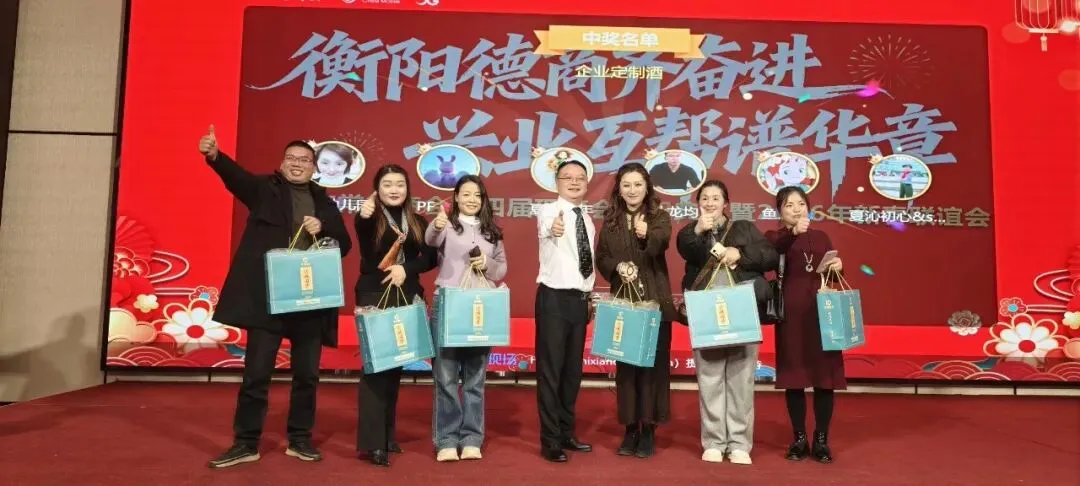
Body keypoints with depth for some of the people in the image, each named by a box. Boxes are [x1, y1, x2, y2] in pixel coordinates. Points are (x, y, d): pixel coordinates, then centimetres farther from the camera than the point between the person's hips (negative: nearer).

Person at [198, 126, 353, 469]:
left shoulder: (324, 203, 14)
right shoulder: (265, 189, 6)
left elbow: (345, 245, 12)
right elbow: (236, 174, -14)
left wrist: (323, 229, -8)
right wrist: (214, 155, -34)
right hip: (268, 297, -3)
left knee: (307, 374, 9)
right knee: (256, 373, 2)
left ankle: (299, 440, 24)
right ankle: (246, 444, 15)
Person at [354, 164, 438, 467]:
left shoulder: (418, 222, 9)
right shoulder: (371, 218, -3)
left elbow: (431, 258, 3)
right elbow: (363, 235, -27)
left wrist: (406, 268, -14)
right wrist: (364, 217, -49)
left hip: (407, 298, 4)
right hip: (374, 296, -4)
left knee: (395, 365, 10)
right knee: (375, 364, -7)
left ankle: (388, 434, 20)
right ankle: (372, 442, -5)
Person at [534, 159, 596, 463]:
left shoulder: (587, 220, 12)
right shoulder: (548, 211, -10)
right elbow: (546, 226, -36)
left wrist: (590, 295, 13)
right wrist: (552, 228, -58)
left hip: (580, 299, 7)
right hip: (554, 298, -7)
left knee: (573, 369, 13)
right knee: (550, 369, -2)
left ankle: (566, 433, 26)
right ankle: (550, 440, 7)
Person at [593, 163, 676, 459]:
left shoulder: (659, 217, 0)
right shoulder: (610, 220, 8)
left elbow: (660, 244, -21)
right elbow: (601, 258, 6)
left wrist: (646, 235, -43)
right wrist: (617, 267, -15)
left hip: (655, 301, -2)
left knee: (654, 364, 1)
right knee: (625, 364, 5)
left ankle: (649, 430, 11)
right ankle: (630, 429, 15)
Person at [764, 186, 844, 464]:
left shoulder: (821, 237, 14)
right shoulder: (774, 238, 3)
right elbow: (770, 253, -22)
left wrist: (837, 268, -6)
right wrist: (793, 232, -39)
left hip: (822, 312, 2)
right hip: (791, 314, -2)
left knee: (825, 376, 2)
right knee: (794, 377, 2)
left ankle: (821, 440, 15)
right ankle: (799, 439, 15)